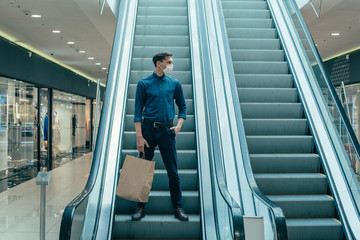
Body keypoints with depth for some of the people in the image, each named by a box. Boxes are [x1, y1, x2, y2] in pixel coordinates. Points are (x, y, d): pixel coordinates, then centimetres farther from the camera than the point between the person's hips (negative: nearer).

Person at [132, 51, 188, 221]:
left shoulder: (174, 84, 9)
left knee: (173, 171, 3)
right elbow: (138, 111, -2)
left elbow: (182, 106, 16)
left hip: (167, 130, 2)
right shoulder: (144, 84, 1)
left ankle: (177, 208, 14)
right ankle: (141, 208, 18)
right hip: (148, 129, -1)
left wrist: (179, 125, -2)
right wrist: (139, 136, -10)